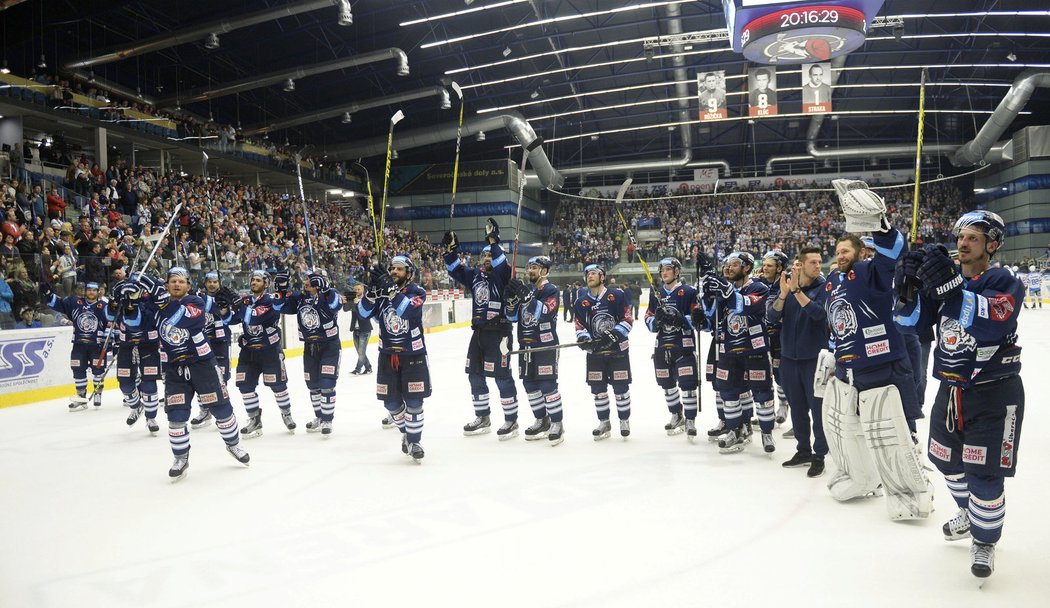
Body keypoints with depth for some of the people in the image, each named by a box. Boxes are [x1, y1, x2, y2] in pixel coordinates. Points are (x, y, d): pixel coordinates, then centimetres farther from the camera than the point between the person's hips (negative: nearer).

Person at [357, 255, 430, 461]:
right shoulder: (382, 288, 2)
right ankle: (406, 433, 33)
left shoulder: (417, 292, -9)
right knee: (391, 403, 9)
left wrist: (390, 288, -35)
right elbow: (364, 312, -10)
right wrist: (373, 289, -23)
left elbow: (406, 309, -28)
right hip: (387, 354, 4)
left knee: (413, 401, -4)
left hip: (413, 354, -4)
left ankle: (414, 440, 13)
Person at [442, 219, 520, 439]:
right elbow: (456, 270, 15)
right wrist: (451, 249, 2)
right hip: (478, 332, 8)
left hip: (499, 332, -8)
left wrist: (493, 242, -33)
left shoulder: (502, 274, -6)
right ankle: (482, 418, 25)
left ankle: (511, 420, 6)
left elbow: (500, 264, -27)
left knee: (502, 376, -5)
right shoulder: (475, 275, 13)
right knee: (475, 375, 12)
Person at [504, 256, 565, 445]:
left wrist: (526, 295, -32)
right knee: (530, 385, 12)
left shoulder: (551, 290, -7)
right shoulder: (524, 288, 13)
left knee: (547, 385, -9)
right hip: (526, 344, 7)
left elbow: (543, 312, -24)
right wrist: (511, 297, -7)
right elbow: (513, 316, 10)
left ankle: (556, 424, 2)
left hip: (546, 344, -7)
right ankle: (542, 422, 25)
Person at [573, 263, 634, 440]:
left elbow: (628, 320, -8)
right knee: (598, 389, 8)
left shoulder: (616, 295, -7)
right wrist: (583, 338, -17)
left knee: (621, 387, 2)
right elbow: (579, 326, 3)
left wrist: (615, 334, -22)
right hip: (595, 352, 3)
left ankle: (624, 421, 20)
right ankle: (604, 423, 22)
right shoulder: (581, 301, 3)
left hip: (618, 349, -3)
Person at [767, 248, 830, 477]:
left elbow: (818, 312, -23)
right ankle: (803, 450, 27)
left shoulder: (823, 287, -7)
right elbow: (772, 316, -6)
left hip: (815, 356, -4)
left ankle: (819, 456, 10)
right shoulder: (784, 284, 2)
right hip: (789, 356, 4)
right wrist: (783, 293, -20)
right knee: (797, 406, 13)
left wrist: (796, 290, -27)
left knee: (817, 406, 0)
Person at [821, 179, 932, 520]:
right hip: (846, 371, 8)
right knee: (841, 428, 17)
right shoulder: (831, 284, 12)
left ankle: (912, 493, 14)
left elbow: (892, 250, -32)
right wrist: (831, 354, 21)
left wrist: (876, 222, -48)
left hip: (882, 368, -8)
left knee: (889, 437, -5)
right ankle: (860, 480, 38)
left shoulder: (870, 274, -11)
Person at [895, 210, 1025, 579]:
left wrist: (948, 286, -45)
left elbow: (990, 323, -33)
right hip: (951, 389, 6)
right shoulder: (944, 276, 4)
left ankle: (985, 540, 19)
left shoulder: (1005, 282, -13)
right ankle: (969, 514, 46)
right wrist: (908, 284, -23)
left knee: (984, 474, -3)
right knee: (947, 460, 20)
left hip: (994, 395, -6)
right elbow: (914, 319, -4)